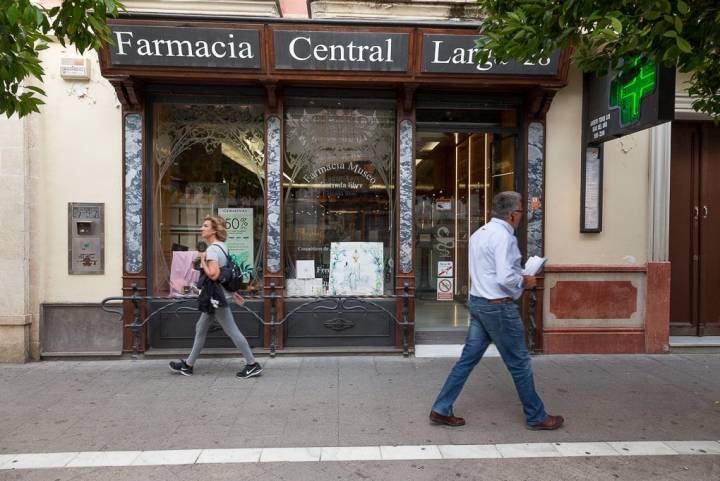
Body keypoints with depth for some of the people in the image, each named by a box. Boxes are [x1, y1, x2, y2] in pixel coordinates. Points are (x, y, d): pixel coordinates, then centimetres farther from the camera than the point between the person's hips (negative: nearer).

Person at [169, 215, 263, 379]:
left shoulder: (212, 249, -18)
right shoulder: (221, 246, 13)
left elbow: (213, 274, -28)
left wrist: (202, 260, -14)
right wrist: (232, 293, 20)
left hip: (216, 297, -10)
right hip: (214, 297, 10)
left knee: (232, 331, -4)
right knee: (200, 328, 17)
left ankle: (253, 365, 4)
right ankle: (188, 365, 29)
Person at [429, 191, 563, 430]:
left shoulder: (479, 233, 11)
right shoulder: (503, 236, -18)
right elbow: (506, 278, -25)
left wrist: (519, 275, 17)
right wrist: (525, 282, -5)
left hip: (477, 302, 9)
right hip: (498, 307, -9)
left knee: (468, 358, 12)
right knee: (520, 363, 7)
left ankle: (441, 410, 16)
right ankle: (537, 417, 25)